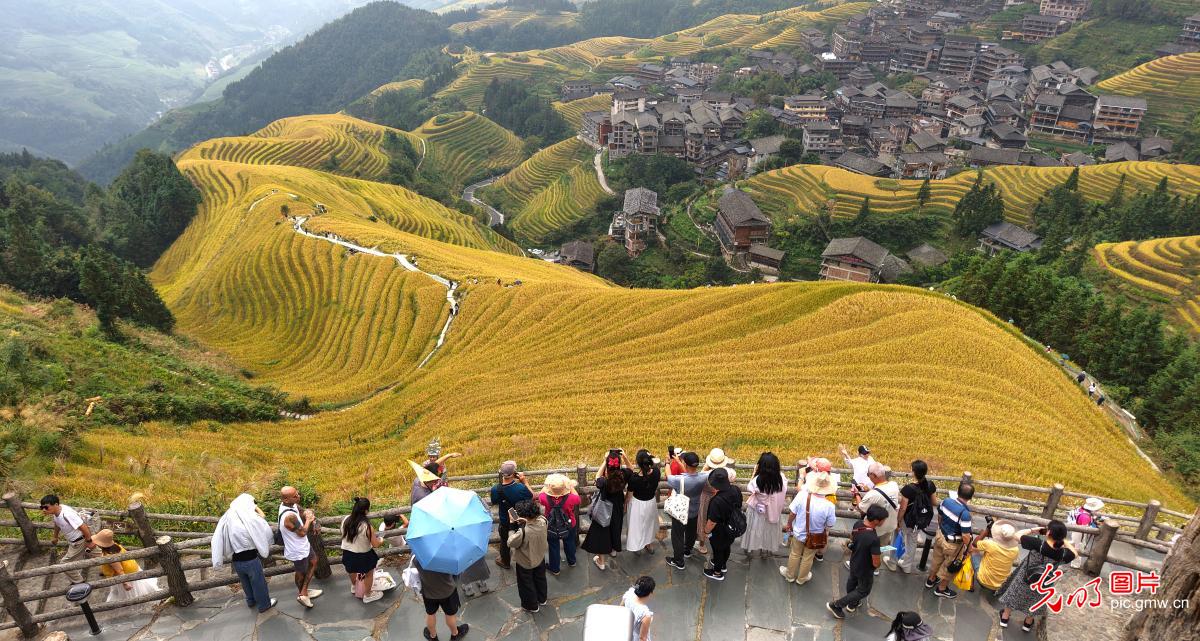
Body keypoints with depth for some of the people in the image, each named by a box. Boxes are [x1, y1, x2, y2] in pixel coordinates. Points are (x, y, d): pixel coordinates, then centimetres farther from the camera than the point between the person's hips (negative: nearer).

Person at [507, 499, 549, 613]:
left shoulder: (523, 531, -41)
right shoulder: (542, 522, -25)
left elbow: (511, 543, -24)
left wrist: (513, 527, -21)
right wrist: (526, 521, -15)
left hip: (525, 564, -5)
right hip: (540, 559, 6)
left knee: (527, 584, 21)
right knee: (540, 579, 30)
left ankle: (531, 606, 40)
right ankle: (542, 599, 52)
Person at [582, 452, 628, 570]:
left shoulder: (605, 481, -35)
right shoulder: (622, 476, -26)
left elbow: (597, 477, -10)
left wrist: (605, 461, -14)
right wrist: (625, 458, -11)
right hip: (618, 509, 4)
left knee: (601, 533, 16)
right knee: (615, 529, 29)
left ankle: (601, 561, 30)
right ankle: (613, 549, 55)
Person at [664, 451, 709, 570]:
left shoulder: (679, 480, -38)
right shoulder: (703, 477, -25)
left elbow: (668, 476, -16)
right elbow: (689, 473, -5)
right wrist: (678, 461, 4)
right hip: (694, 512, 5)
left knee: (677, 536, 16)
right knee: (691, 532, 29)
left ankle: (679, 562, 31)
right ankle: (688, 551, 54)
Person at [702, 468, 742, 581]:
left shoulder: (717, 501, -42)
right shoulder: (736, 491, -21)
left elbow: (712, 522, -28)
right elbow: (739, 507, 0)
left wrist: (706, 531, -8)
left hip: (719, 533, -6)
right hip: (733, 529, 6)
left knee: (718, 550, 20)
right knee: (727, 546, 31)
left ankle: (717, 573, 44)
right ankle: (723, 565, 57)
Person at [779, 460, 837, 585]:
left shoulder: (802, 495, -30)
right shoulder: (829, 506, -31)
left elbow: (792, 514, -15)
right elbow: (829, 526, -15)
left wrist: (789, 525, 5)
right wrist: (825, 536, 8)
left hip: (798, 533, 1)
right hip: (815, 537, -1)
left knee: (794, 555, 26)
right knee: (808, 558, 24)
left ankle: (790, 575, 48)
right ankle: (801, 578, 47)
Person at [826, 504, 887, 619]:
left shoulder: (858, 524, -19)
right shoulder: (874, 539, -41)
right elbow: (876, 563, -29)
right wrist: (876, 566, -7)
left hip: (854, 562, 7)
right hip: (865, 569, -6)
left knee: (852, 581, 30)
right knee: (864, 591, 19)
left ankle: (851, 603, 55)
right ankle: (835, 605, 22)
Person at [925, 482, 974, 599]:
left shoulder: (947, 501, -14)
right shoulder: (965, 513, -35)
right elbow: (966, 536, -28)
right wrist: (969, 547, -8)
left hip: (940, 535, 6)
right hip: (953, 544, -6)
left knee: (937, 559, 29)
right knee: (950, 566, 19)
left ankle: (931, 580, 50)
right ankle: (941, 589, 38)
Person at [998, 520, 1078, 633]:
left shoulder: (1038, 544, -35)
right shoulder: (1063, 554, -24)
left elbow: (1017, 535, -22)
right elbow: (1075, 553, 0)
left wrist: (1033, 531, -10)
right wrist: (1063, 540, -6)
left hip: (1023, 580, -2)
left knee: (1012, 596, 26)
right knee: (1033, 602, 31)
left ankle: (1005, 618, 45)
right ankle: (1027, 623, 52)